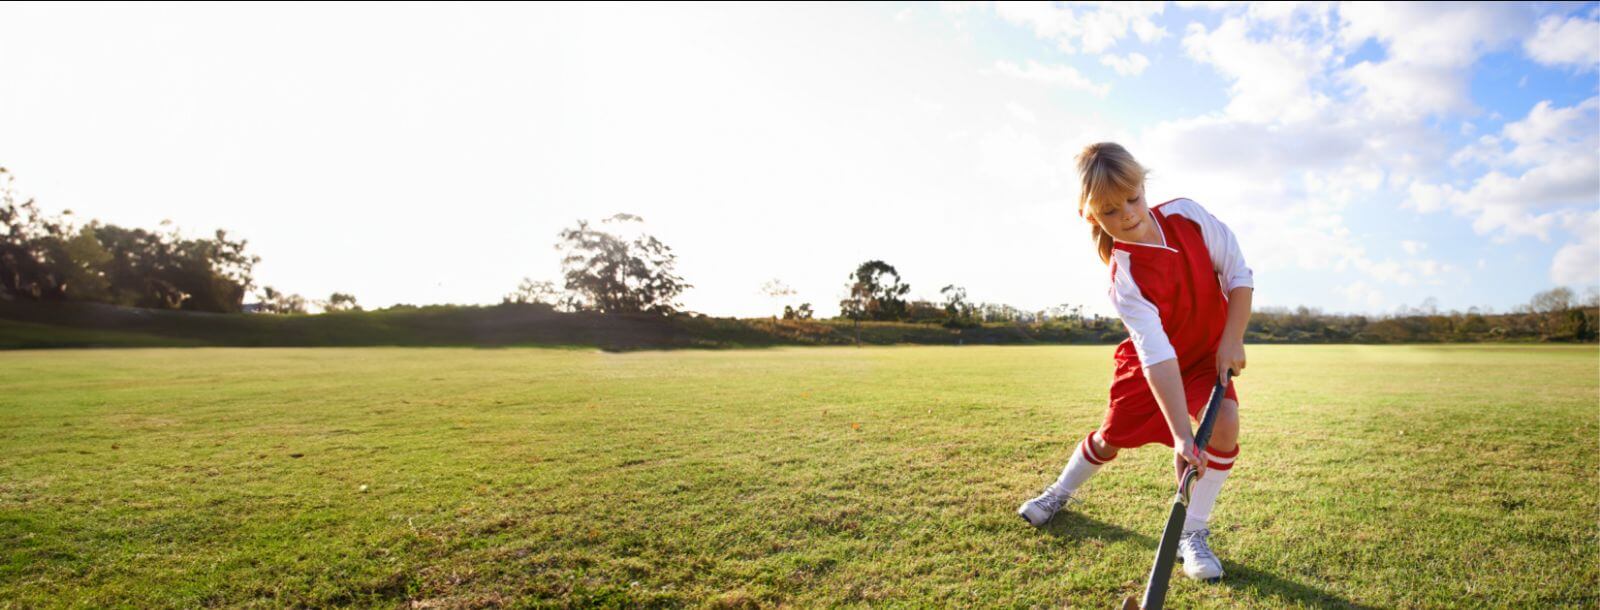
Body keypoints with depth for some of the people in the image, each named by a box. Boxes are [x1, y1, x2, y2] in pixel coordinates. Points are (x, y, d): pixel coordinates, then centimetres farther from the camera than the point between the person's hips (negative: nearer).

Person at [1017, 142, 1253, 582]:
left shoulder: (1187, 214, -21)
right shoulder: (1125, 277, -32)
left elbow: (1239, 275, -11)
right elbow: (1157, 355, -39)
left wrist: (1232, 339, -19)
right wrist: (1181, 433, -43)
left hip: (1210, 352, 3)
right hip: (1151, 363, -2)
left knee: (1225, 422, -21)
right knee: (1113, 437, 4)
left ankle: (1192, 535, -5)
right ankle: (1061, 491, 37)